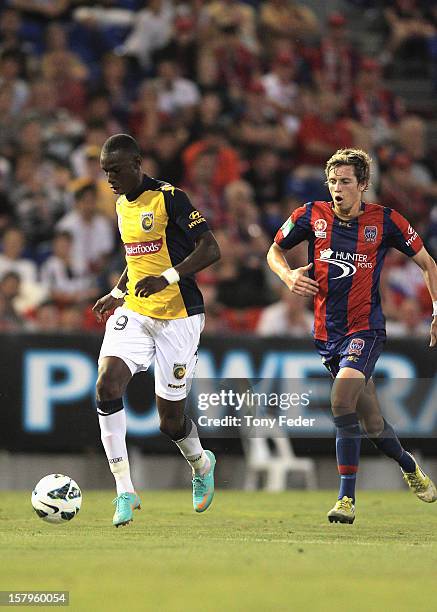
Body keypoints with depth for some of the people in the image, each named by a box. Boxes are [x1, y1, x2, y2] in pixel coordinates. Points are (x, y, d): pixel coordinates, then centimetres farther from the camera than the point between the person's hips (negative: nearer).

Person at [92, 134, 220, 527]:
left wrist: (167, 278, -28)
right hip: (134, 314, 6)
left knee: (171, 419, 1)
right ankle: (125, 491, -16)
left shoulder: (169, 199, -13)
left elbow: (210, 250, -17)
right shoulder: (123, 205, 11)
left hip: (178, 317, -6)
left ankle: (201, 465, 38)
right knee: (107, 384, -20)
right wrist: (118, 294, 17)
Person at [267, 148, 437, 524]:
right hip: (328, 334, 4)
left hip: (365, 328, -4)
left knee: (342, 401, -27)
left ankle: (347, 499, -24)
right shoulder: (312, 216, -1)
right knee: (372, 424, 11)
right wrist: (289, 275, -7)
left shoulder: (385, 221, -7)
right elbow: (275, 250, 14)